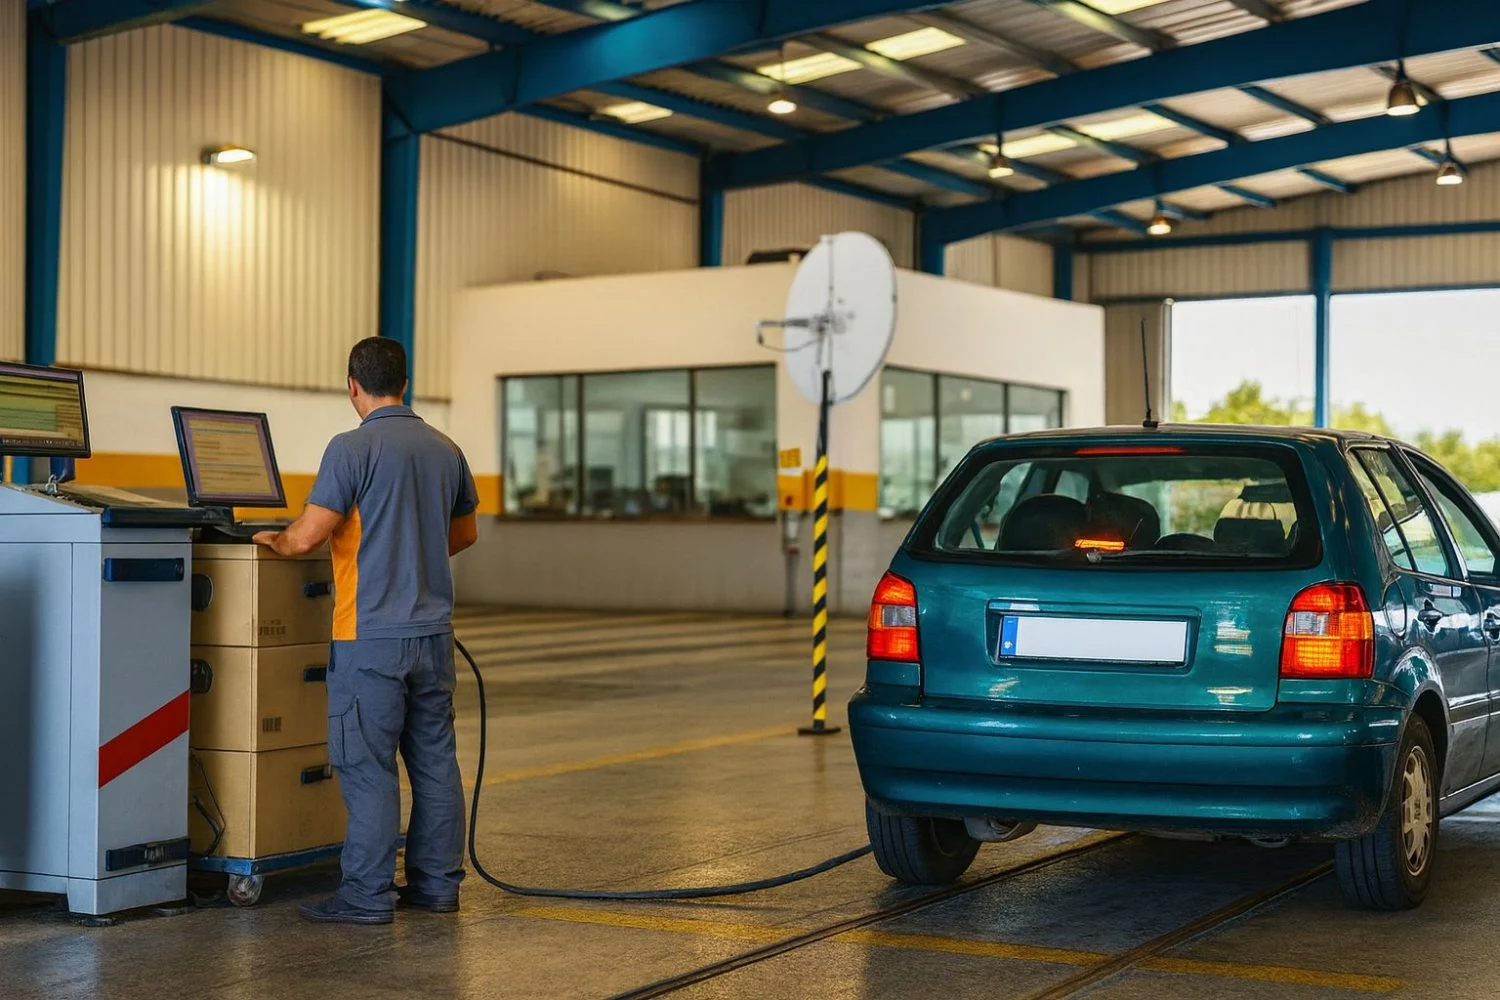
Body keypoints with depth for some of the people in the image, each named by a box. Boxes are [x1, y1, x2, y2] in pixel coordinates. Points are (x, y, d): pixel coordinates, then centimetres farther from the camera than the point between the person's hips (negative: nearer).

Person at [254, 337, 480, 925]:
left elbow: (308, 535, -16)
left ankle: (367, 896, 0)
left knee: (367, 766, -2)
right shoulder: (445, 450, 9)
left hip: (373, 634, -7)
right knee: (434, 759, 11)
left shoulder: (352, 448, -12)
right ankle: (437, 883, 18)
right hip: (433, 630, 7)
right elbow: (465, 533, 22)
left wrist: (276, 542, 5)